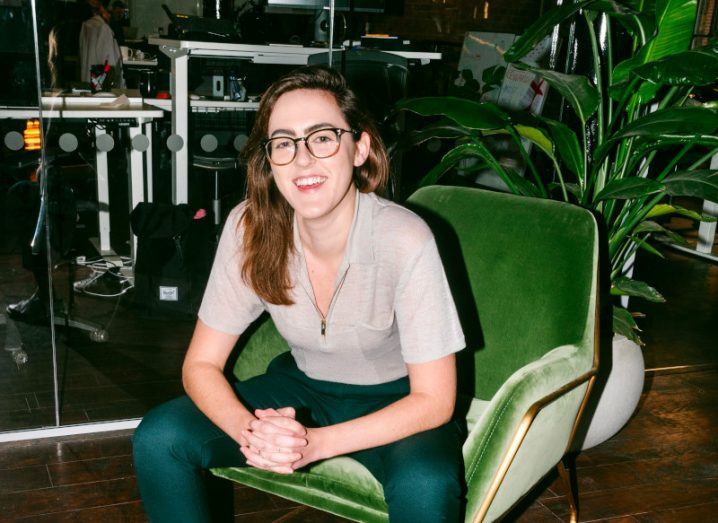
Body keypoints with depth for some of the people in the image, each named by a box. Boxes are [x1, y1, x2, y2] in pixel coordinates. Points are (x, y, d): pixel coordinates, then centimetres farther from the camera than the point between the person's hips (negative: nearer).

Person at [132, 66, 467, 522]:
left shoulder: (404, 239, -27)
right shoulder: (249, 227, -16)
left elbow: (433, 400, -21)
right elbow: (201, 364, -10)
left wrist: (315, 443, -32)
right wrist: (249, 431, -31)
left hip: (395, 401, -3)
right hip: (304, 387, 4)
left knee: (425, 485, -36)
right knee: (158, 438, -15)